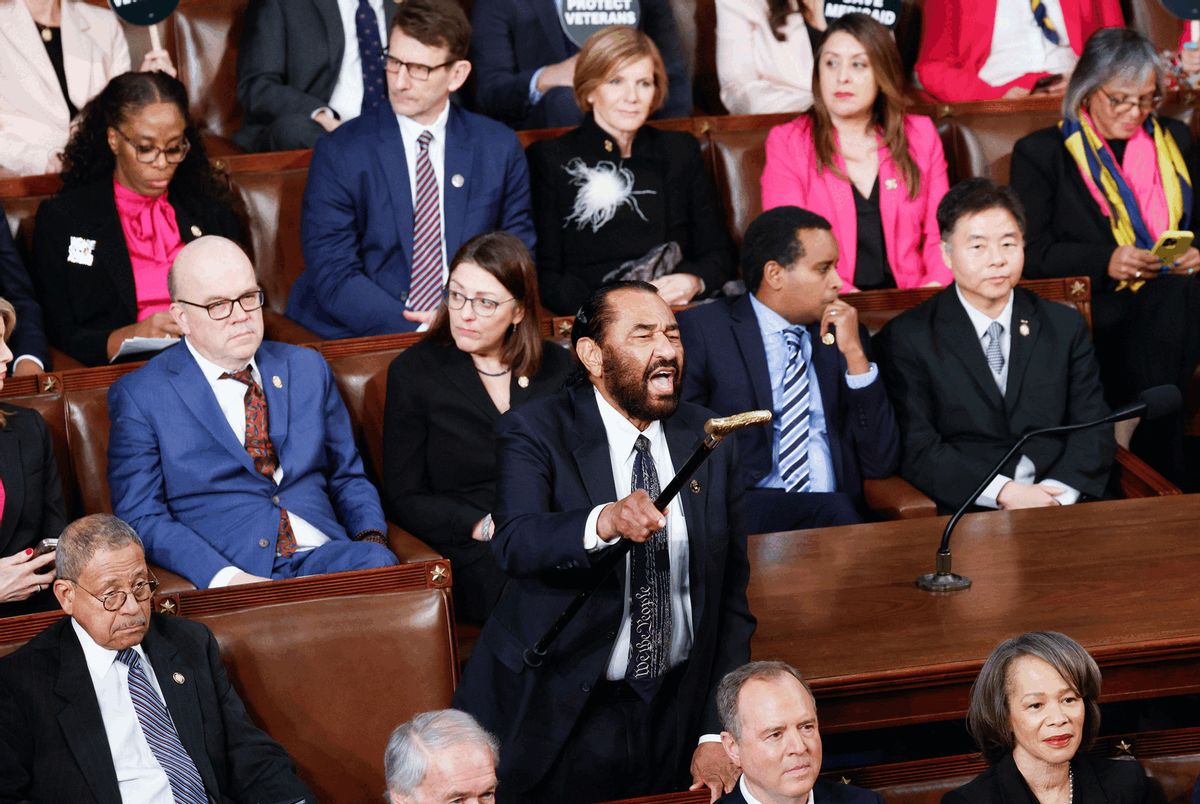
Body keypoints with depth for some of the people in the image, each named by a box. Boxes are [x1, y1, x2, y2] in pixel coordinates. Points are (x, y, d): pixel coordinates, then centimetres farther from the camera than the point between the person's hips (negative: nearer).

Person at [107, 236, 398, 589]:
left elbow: (347, 477, 24)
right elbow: (142, 518, -2)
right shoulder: (138, 397, 5)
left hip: (321, 556, 4)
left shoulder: (307, 368, 19)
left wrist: (371, 539, 1)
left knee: (378, 562, -30)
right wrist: (225, 577, -18)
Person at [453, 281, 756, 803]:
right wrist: (605, 522, -48)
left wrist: (718, 735, 1)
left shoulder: (708, 442, 3)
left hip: (674, 716, 4)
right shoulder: (535, 432, -9)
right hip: (557, 716, -3)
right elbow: (515, 543, -28)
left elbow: (730, 597, 6)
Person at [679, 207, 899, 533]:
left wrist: (854, 353, -1)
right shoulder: (701, 331, 4)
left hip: (831, 514, 4)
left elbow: (880, 463, 8)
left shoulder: (843, 335, 16)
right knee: (831, 509, -34)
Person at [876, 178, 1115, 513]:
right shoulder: (907, 338, 4)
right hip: (967, 510, -3)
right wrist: (1004, 492, -16)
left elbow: (1093, 428, 8)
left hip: (1063, 505, 3)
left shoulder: (1065, 326, 14)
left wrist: (1059, 493, -11)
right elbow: (918, 448, -4)